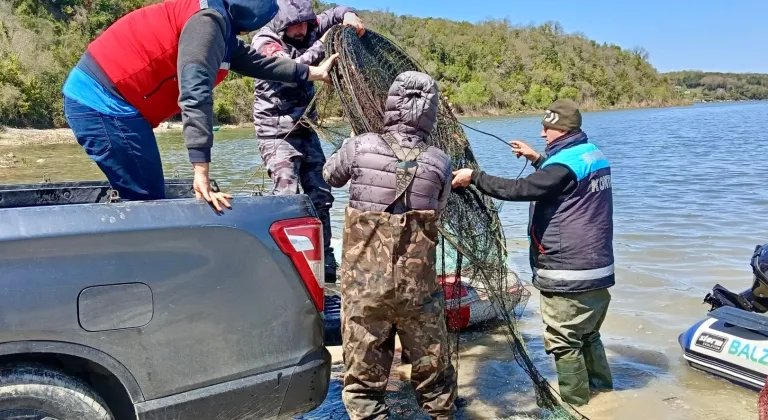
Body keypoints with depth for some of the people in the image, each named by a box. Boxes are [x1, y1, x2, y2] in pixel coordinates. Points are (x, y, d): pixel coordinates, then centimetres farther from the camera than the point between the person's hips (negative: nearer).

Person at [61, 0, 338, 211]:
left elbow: (252, 60, 27)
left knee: (142, 202, 13)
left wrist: (312, 73, 33)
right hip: (104, 104, -10)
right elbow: (195, 93, -27)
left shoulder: (217, 24, 15)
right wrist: (201, 173, -32)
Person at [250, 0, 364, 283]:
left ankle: (326, 264, 17)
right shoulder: (265, 42, -12)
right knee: (286, 196, -21)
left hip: (305, 131, 7)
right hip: (277, 135, -7)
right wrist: (322, 44, -28)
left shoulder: (305, 32, 5)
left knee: (320, 197, 7)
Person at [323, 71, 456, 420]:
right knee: (432, 373, 19)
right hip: (418, 288, 1)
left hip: (364, 286, -1)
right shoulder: (439, 162, -5)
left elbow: (330, 177, 11)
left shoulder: (360, 148, -9)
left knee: (364, 380, 12)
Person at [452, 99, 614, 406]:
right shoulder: (594, 156, 10)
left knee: (564, 342, 3)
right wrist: (537, 159, 25)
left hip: (568, 273, -10)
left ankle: (576, 404, 14)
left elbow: (519, 189, -25)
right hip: (598, 268, 10)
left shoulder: (565, 163, -20)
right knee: (588, 334, 23)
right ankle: (603, 391, 35)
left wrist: (474, 177, -17)